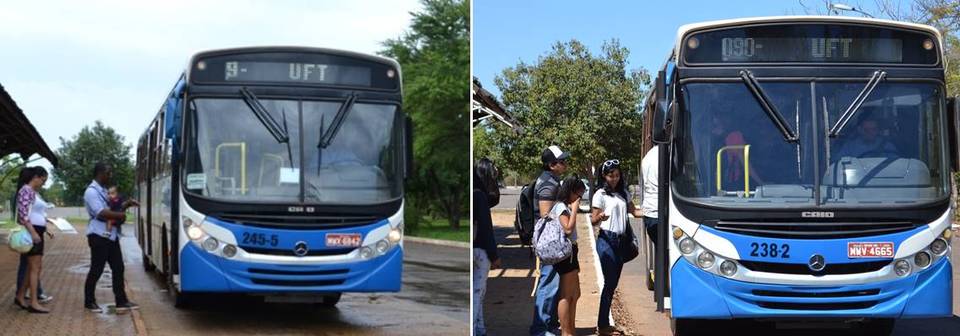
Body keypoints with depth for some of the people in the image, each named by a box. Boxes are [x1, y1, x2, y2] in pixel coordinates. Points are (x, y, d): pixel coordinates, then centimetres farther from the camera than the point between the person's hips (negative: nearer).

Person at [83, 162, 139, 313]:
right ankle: (89, 301, 12)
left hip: (111, 235, 9)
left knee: (118, 268, 6)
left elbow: (111, 209, 23)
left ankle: (121, 301, 8)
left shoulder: (103, 191, 17)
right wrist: (120, 215, -14)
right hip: (99, 236, -9)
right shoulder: (91, 191, -13)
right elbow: (101, 213, -22)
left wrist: (126, 204, 8)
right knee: (96, 270, -1)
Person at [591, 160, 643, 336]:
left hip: (621, 241, 7)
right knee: (609, 283, -9)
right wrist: (600, 217, -30)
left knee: (613, 283, 8)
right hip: (607, 240, -7)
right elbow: (593, 221, -8)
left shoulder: (623, 193, 15)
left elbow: (634, 211, 15)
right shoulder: (600, 195, -5)